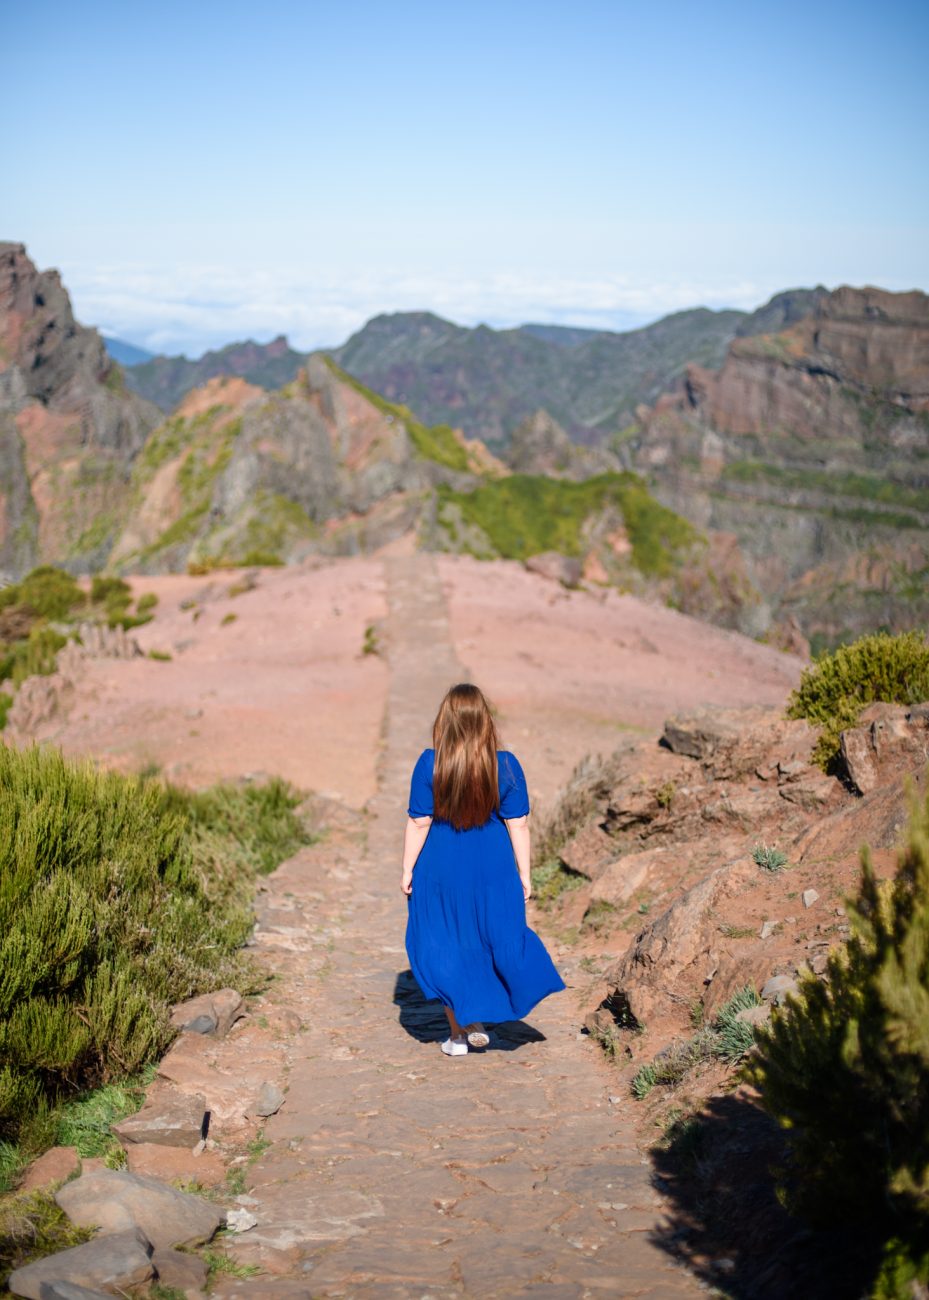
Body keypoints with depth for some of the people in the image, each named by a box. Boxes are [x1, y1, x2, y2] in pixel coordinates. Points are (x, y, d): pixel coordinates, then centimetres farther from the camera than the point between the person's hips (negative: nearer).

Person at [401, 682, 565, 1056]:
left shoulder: (430, 763, -15)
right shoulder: (506, 765, -10)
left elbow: (418, 823, -11)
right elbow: (518, 825, -5)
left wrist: (408, 869, 0)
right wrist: (524, 874, 4)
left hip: (440, 870, -1)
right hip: (493, 871, 1)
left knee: (445, 947, 12)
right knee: (494, 940, 21)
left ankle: (458, 1033, 18)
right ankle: (479, 1021, 18)